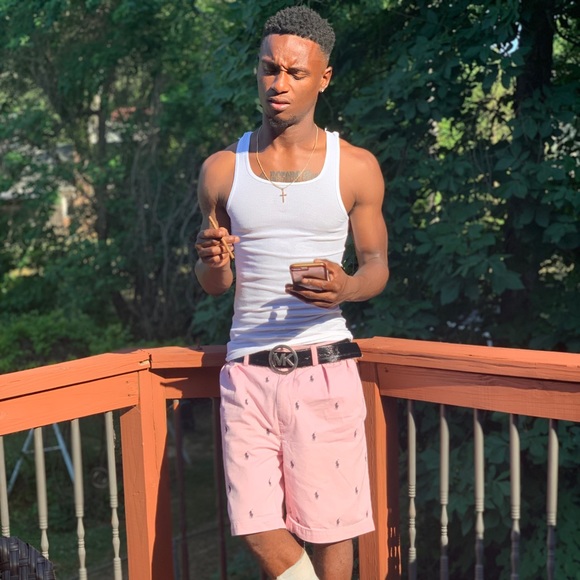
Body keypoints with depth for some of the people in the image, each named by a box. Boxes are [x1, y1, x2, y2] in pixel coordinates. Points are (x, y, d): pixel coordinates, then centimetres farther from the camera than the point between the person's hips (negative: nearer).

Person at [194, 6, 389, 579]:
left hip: (323, 366, -1)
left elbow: (376, 264, 8)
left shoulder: (356, 167, 2)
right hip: (248, 367, 2)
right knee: (257, 527, -1)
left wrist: (346, 288, -16)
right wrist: (212, 262, -10)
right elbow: (214, 285, 14)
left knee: (328, 526, 2)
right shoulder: (222, 169, 7)